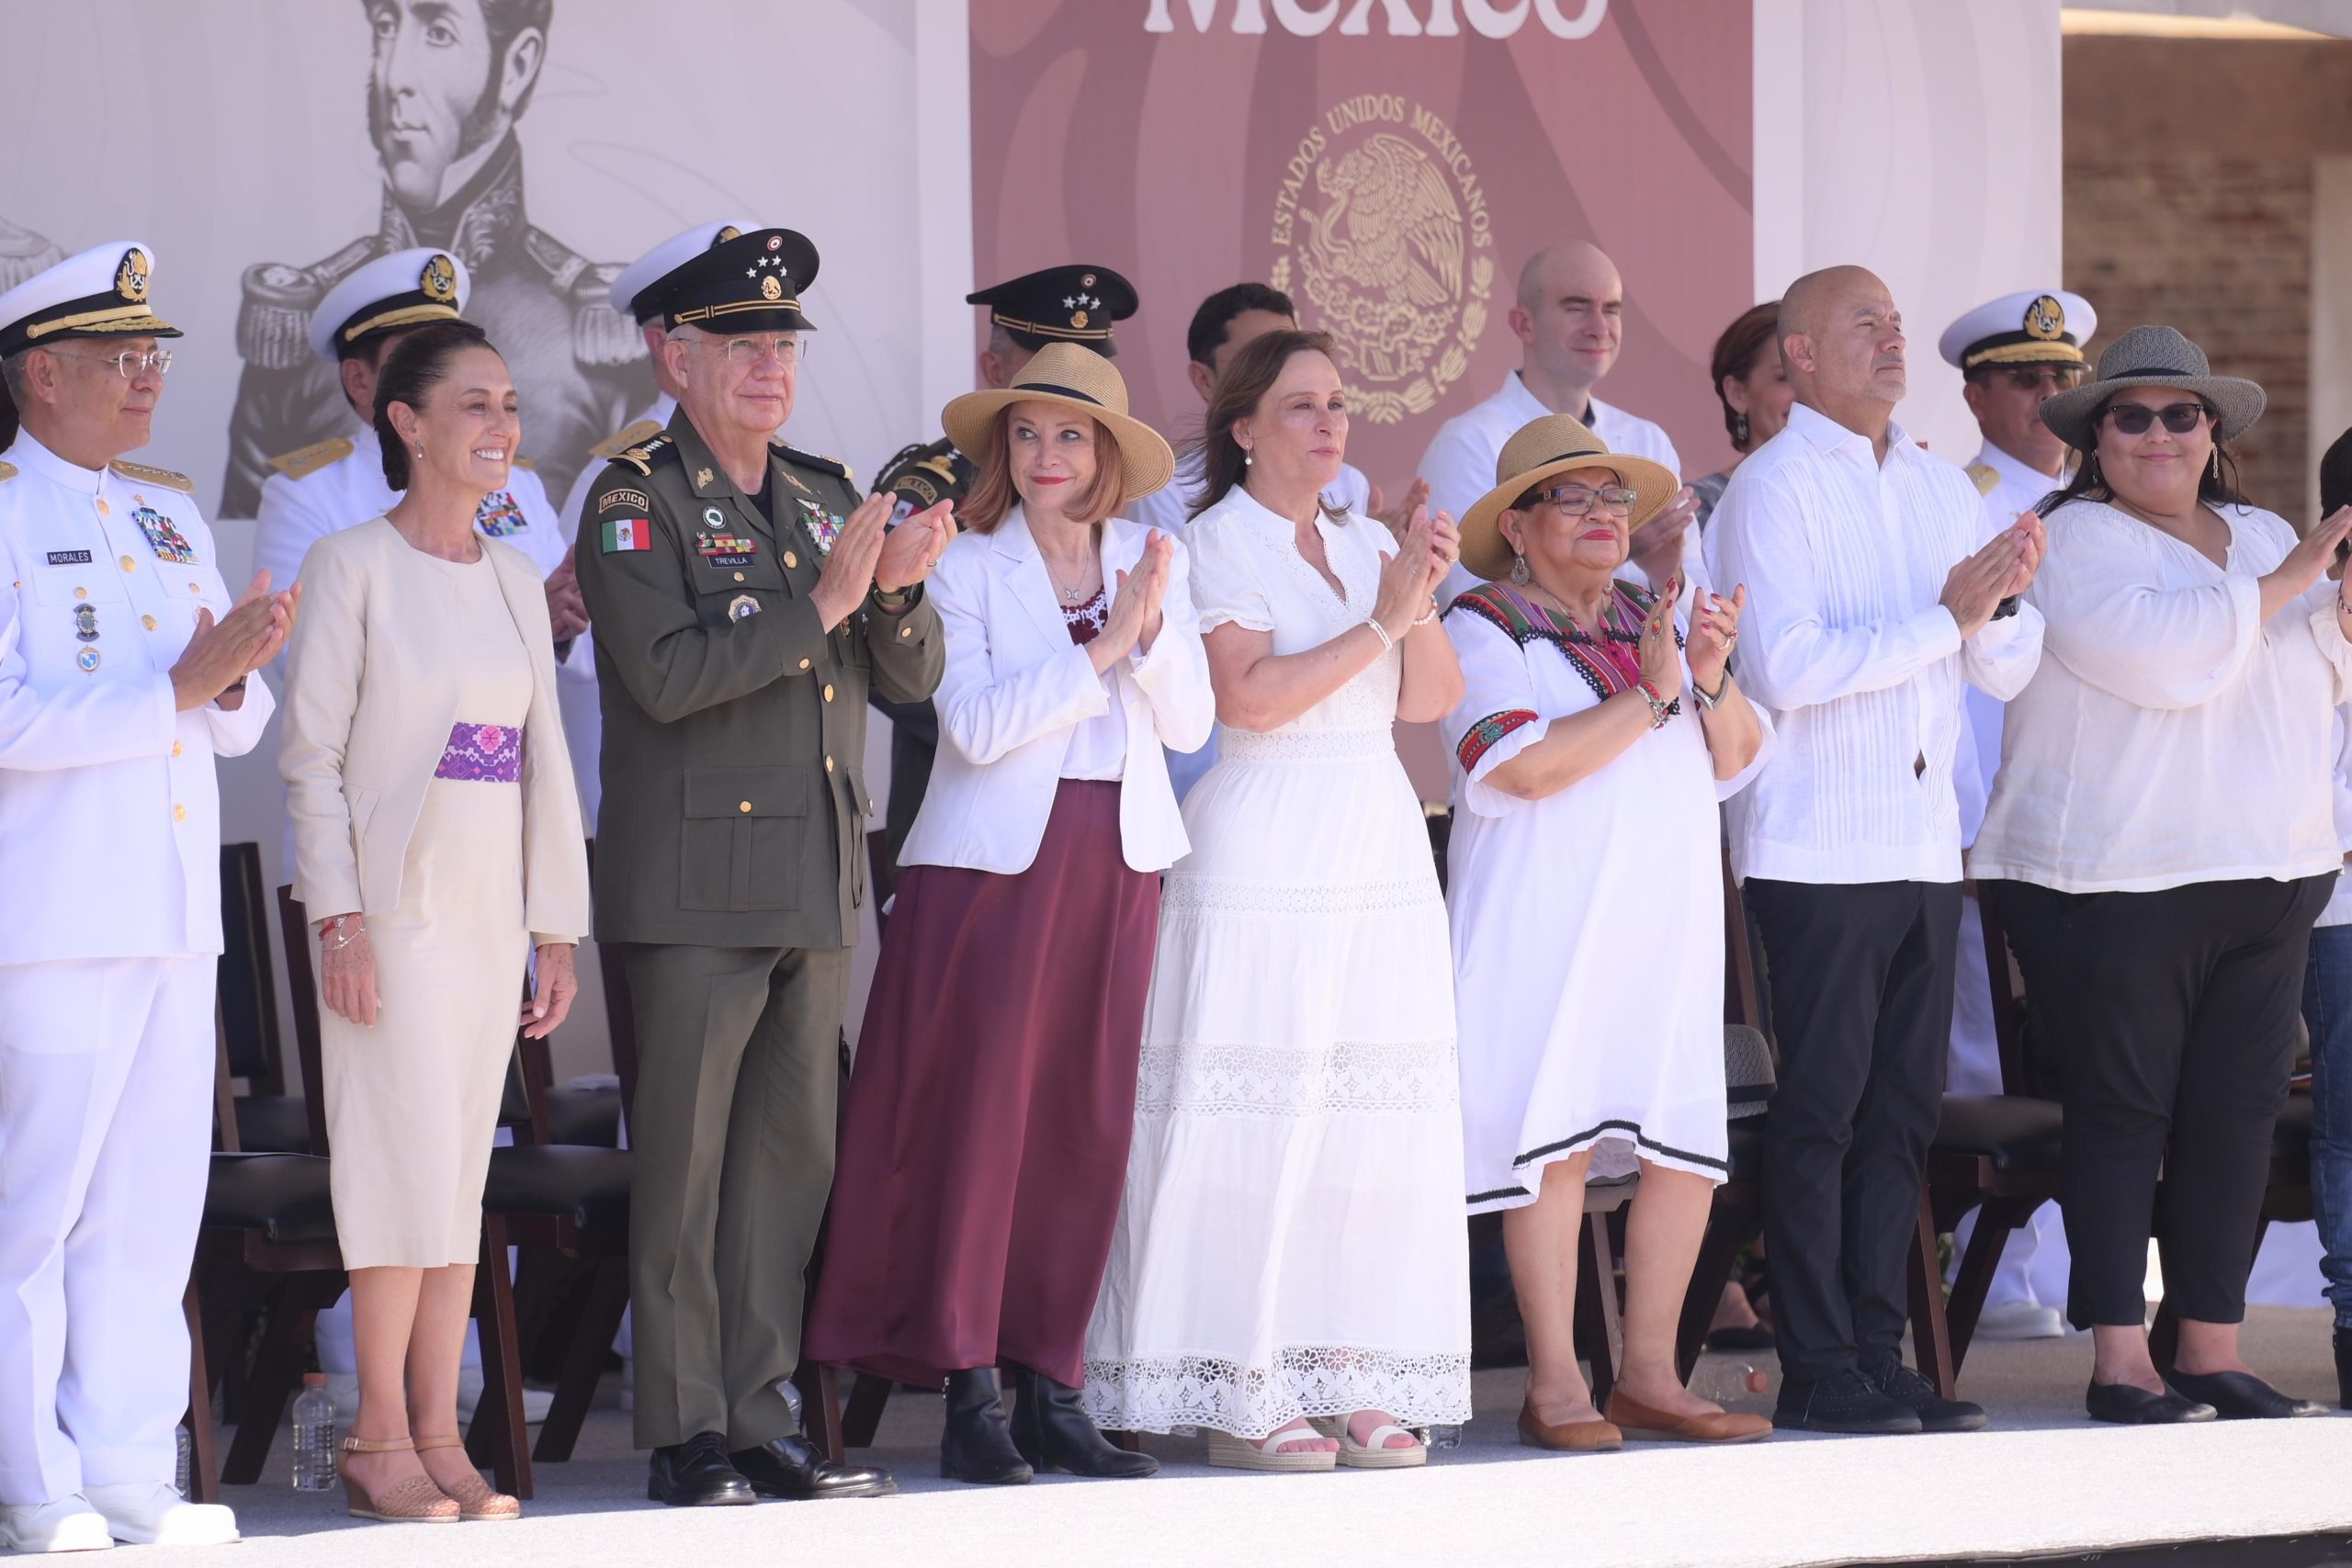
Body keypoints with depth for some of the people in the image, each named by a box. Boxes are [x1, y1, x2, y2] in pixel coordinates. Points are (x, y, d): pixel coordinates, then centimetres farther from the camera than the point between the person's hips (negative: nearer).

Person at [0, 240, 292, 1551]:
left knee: (152, 1204, 7)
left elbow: (239, 725, 18)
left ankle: (129, 1477, 12)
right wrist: (178, 689, -18)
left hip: (175, 916, 7)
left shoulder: (170, 513, 18)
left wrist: (237, 676, -4)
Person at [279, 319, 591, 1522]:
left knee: (461, 1169, 6)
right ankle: (379, 1437, -1)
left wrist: (558, 927, 12)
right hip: (393, 905, -6)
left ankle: (439, 1435, 9)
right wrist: (340, 917, -14)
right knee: (410, 1161, -8)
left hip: (490, 912, 6)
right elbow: (310, 755, -7)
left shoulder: (515, 581, 13)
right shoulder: (352, 566, -4)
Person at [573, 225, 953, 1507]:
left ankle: (762, 1417, 14)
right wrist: (819, 604, -18)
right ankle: (685, 1435, 1)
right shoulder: (635, 500, -4)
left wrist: (896, 593, -6)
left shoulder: (826, 497, 16)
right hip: (696, 887, -6)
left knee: (794, 1157, 8)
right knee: (685, 1163, -3)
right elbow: (667, 673, -18)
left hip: (817, 891, 6)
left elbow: (913, 680, 14)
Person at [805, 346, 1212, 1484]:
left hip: (1113, 865, 4)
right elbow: (976, 725, -13)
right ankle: (967, 1397, -3)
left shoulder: (1155, 564, 11)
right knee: (980, 1120, -6)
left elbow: (1190, 722, 5)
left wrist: (1152, 631, -12)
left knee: (1087, 1127, 4)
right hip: (995, 863, -4)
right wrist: (1101, 649, -15)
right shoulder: (968, 569, -1)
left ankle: (1049, 1390, 9)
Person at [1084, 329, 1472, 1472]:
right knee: (1260, 1118, -8)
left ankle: (1351, 1378, 6)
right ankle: (1240, 1391, -5)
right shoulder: (1217, 541, -2)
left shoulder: (1366, 546, 17)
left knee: (1377, 1116, 2)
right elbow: (1248, 696, -15)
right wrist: (1381, 620, -14)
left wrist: (1423, 603, -6)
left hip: (1379, 849, 6)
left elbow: (1430, 699, 10)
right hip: (1263, 854, -6)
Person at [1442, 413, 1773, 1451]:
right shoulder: (1484, 630, -1)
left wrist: (1712, 678, -7)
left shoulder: (1650, 619, 18)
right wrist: (1651, 697, -15)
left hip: (1669, 917, 6)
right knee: (1557, 1141, -8)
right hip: (1546, 924, -6)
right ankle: (1555, 1387, -4)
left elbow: (1734, 761, 13)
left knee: (1686, 1149, 1)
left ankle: (1650, 1376, 9)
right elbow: (1518, 769, -16)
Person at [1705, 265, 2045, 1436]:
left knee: (1903, 1109, 6)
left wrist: (2003, 599, -7)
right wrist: (1945, 616, -16)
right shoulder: (1772, 487, -5)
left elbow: (2008, 673, 14)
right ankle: (1816, 1371, -1)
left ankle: (1876, 1351, 11)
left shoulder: (1943, 489, 15)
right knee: (1821, 1109, -4)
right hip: (1816, 848, -6)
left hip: (1925, 845, 6)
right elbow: (1787, 666, -17)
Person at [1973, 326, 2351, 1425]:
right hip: (2114, 882, -6)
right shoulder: (2075, 543, -5)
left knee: (2237, 1115, 5)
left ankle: (2212, 1351, 11)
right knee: (2123, 1115, -4)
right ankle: (2118, 1363, -3)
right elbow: (2167, 654, -19)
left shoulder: (2261, 537, 17)